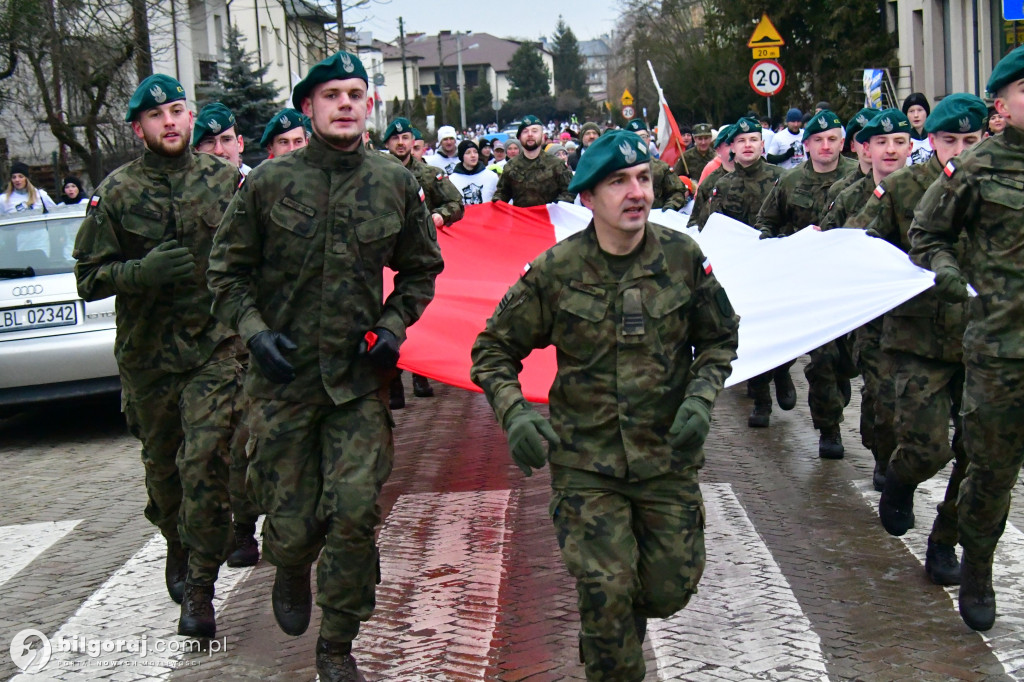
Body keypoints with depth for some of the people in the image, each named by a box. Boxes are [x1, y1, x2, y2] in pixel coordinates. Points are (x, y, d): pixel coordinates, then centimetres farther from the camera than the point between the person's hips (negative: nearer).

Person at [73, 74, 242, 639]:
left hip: (216, 347, -1)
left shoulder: (224, 178, 2)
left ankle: (199, 590, -4)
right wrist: (141, 272, -19)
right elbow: (88, 278, -2)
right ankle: (177, 550, 42)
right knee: (163, 466, 14)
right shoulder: (116, 193, -2)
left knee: (204, 463, -12)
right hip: (148, 354, 1)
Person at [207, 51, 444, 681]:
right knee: (293, 523, 4)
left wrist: (393, 325, 1)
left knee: (355, 510, -10)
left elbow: (421, 268, 16)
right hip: (284, 375, -1)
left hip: (360, 376, 1)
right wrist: (254, 330, -9)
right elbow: (228, 270, 6)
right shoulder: (269, 182, -3)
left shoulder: (395, 182, 2)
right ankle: (292, 573, 43)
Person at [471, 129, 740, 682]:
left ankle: (612, 630, 42)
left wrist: (701, 397, -9)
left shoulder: (683, 257, -5)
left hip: (668, 455, 2)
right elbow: (494, 349, 1)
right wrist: (514, 413, -17)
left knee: (671, 588, 8)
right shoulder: (555, 271, -9)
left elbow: (720, 338, 9)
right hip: (585, 460, -2)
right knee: (607, 594, -8)